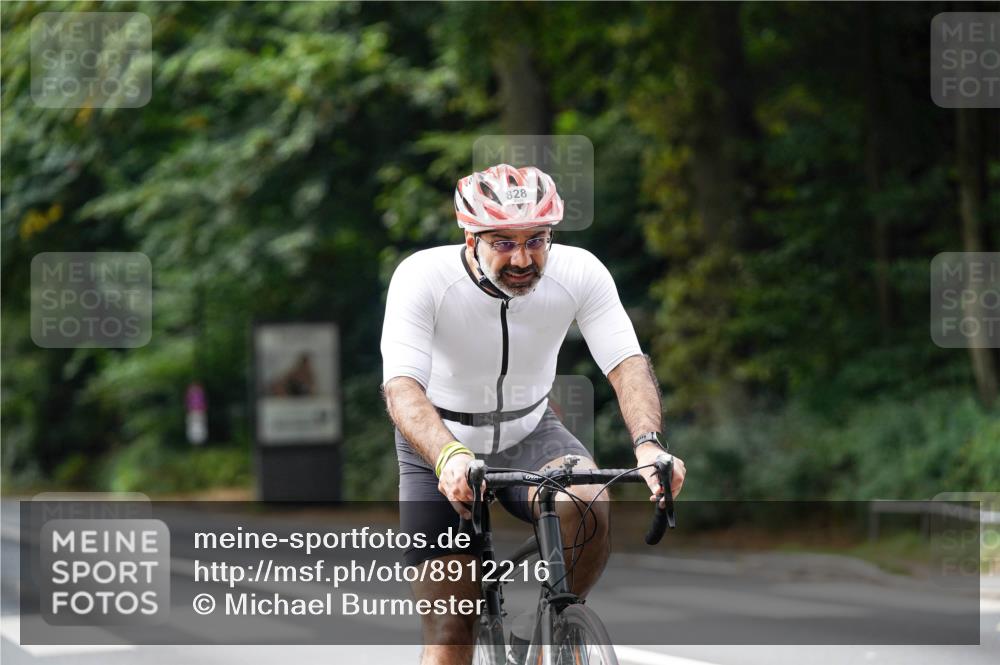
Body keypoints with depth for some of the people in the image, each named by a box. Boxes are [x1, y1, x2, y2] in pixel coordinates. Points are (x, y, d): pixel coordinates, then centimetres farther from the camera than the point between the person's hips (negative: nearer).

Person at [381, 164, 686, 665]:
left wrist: (648, 445, -45)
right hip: (440, 450, -1)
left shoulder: (580, 272, -19)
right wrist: (449, 457, -55)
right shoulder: (422, 277, -27)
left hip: (530, 436, 2)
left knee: (585, 505, -32)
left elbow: (627, 363, -25)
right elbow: (401, 385, -37)